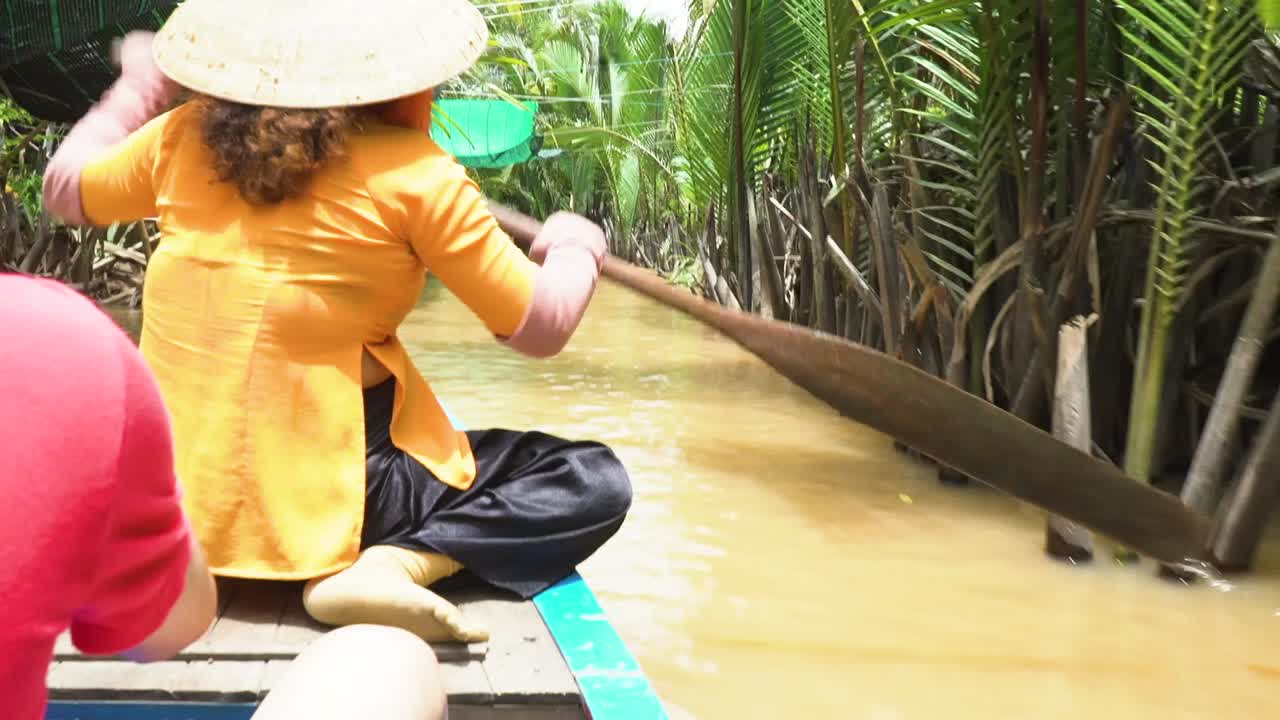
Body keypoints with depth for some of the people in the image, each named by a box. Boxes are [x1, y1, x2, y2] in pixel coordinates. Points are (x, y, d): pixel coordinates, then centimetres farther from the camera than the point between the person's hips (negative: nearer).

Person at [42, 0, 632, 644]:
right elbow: (542, 326, -5)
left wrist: (140, 89, 37)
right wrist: (577, 246, 16)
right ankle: (388, 565, -16)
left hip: (178, 491, 6)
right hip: (326, 493, -6)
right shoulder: (412, 173, -11)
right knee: (596, 482, 1)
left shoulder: (188, 134, 3)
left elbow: (66, 189, 23)